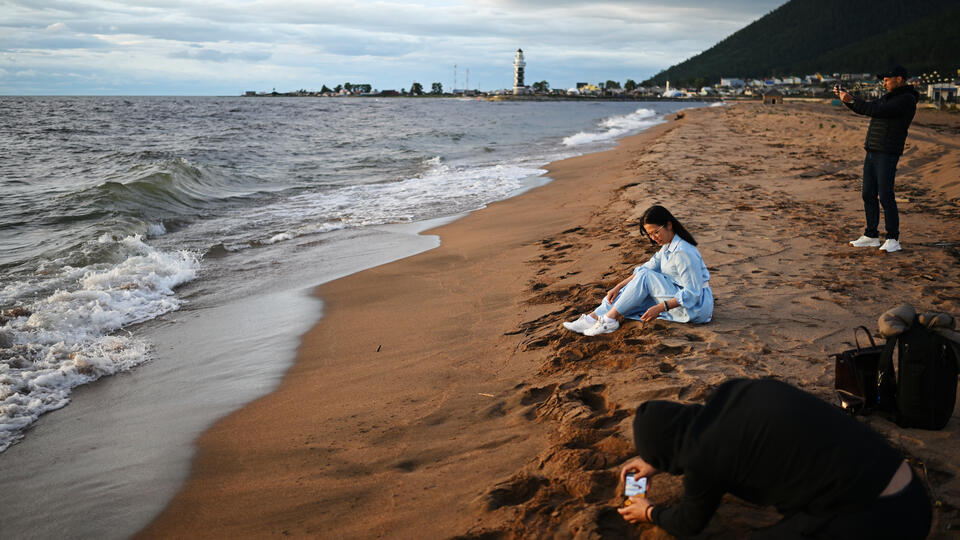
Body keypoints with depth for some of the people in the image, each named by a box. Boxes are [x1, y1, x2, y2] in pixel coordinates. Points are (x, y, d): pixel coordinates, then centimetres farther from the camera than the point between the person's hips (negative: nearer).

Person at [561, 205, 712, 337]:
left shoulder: (683, 252, -22)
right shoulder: (667, 246, 9)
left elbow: (692, 294, -25)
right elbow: (647, 267, 11)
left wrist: (659, 308, -30)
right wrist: (618, 287, 1)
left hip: (698, 304, -10)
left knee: (645, 277, -21)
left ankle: (610, 319, -18)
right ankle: (592, 318, -13)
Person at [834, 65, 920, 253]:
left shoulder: (906, 99, -10)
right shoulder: (888, 98, 19)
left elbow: (877, 111, -20)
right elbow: (864, 108, 25)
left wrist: (851, 100, -17)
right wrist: (845, 96, 12)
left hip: (887, 154, -9)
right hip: (871, 152, 9)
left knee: (885, 195, -11)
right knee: (869, 195, 9)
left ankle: (893, 239, -5)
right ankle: (871, 236, 16)